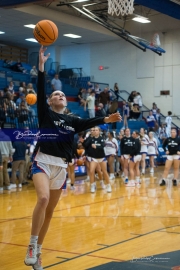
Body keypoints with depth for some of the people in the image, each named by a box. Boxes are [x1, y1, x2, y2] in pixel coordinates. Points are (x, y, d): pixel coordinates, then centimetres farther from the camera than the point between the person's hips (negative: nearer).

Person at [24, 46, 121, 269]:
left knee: (50, 211, 9)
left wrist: (107, 119, -19)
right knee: (43, 198, -29)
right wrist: (41, 65, -16)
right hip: (42, 162, -5)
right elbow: (40, 91, -8)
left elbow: (89, 123, -2)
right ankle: (32, 245, -17)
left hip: (61, 166, 5)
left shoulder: (72, 121, 13)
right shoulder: (45, 113, 3)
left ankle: (37, 251, 21)